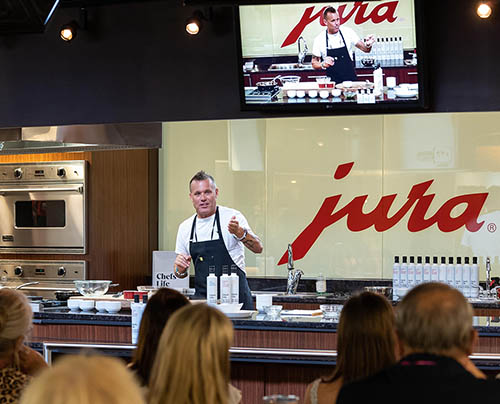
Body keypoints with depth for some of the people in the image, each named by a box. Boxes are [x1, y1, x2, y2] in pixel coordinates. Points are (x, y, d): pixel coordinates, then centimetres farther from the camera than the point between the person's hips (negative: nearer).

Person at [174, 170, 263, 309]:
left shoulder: (232, 217, -4)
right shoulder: (185, 227, 9)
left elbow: (258, 248, -16)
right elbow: (180, 273, 17)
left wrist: (239, 232, -33)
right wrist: (180, 269, -7)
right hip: (202, 301, 3)